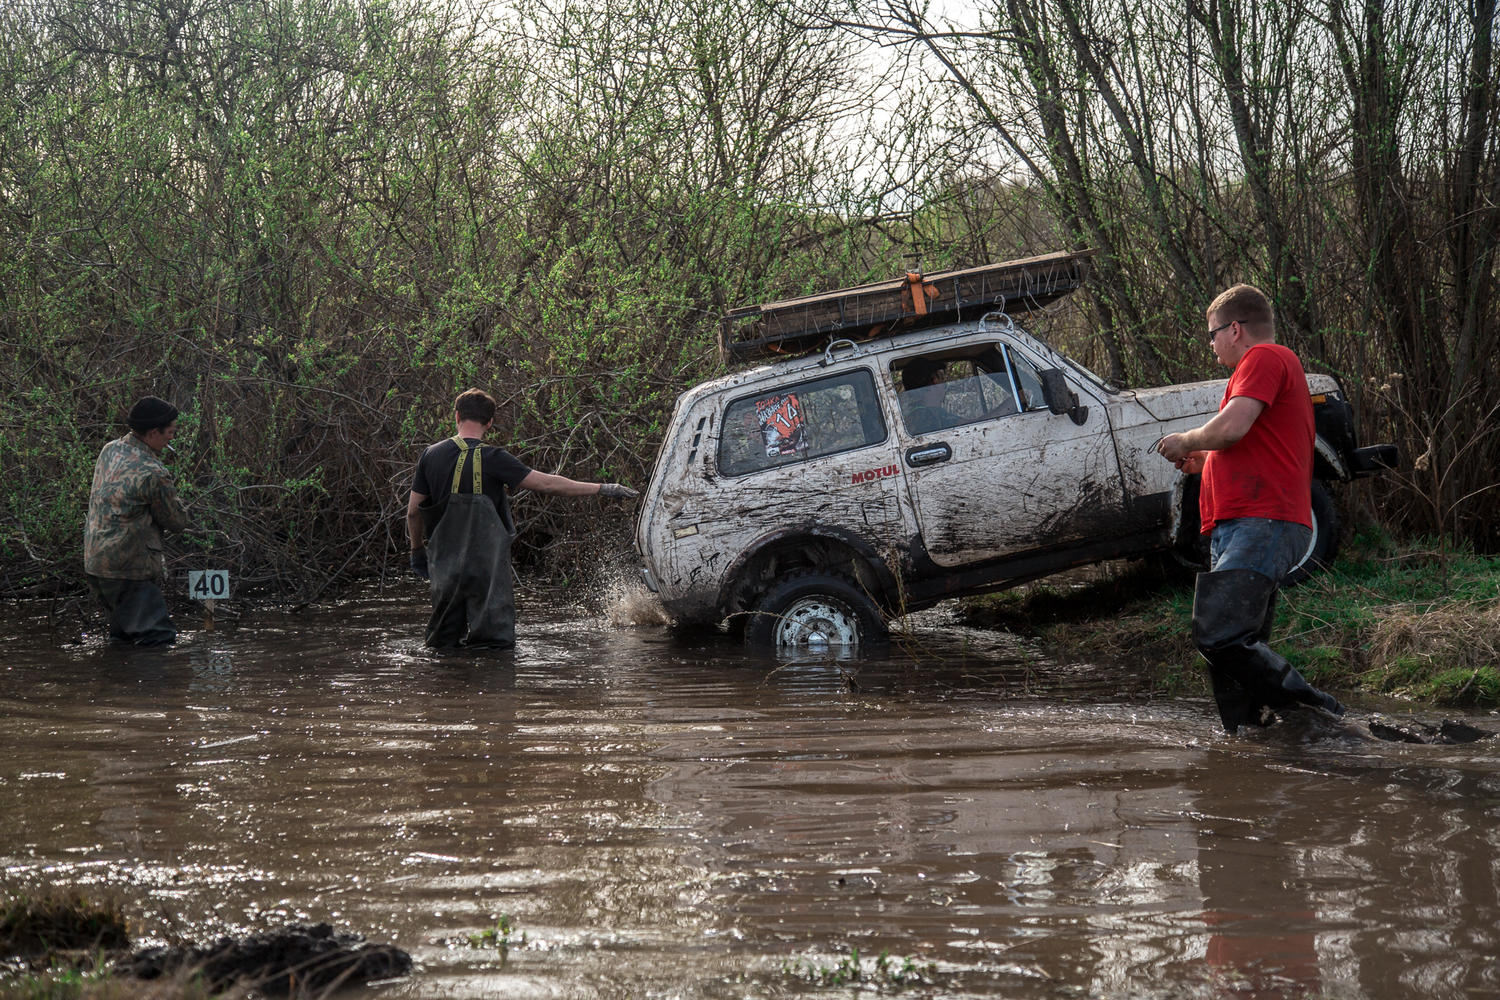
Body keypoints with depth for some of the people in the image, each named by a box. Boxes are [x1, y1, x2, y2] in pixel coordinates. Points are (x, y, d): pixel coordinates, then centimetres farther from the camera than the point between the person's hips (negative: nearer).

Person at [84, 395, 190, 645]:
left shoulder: (109, 450, 6)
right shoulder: (153, 474, -19)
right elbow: (177, 521, -6)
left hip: (94, 562, 9)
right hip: (128, 568, -9)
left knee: (122, 634, 20)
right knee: (159, 639, -10)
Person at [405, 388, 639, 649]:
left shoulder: (431, 456, 4)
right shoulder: (493, 459, -9)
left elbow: (413, 511, 8)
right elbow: (547, 483, -9)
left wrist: (417, 549, 25)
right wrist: (603, 488, -2)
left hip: (444, 561, 4)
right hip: (487, 564, -4)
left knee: (443, 643, 14)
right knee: (496, 642, 4)